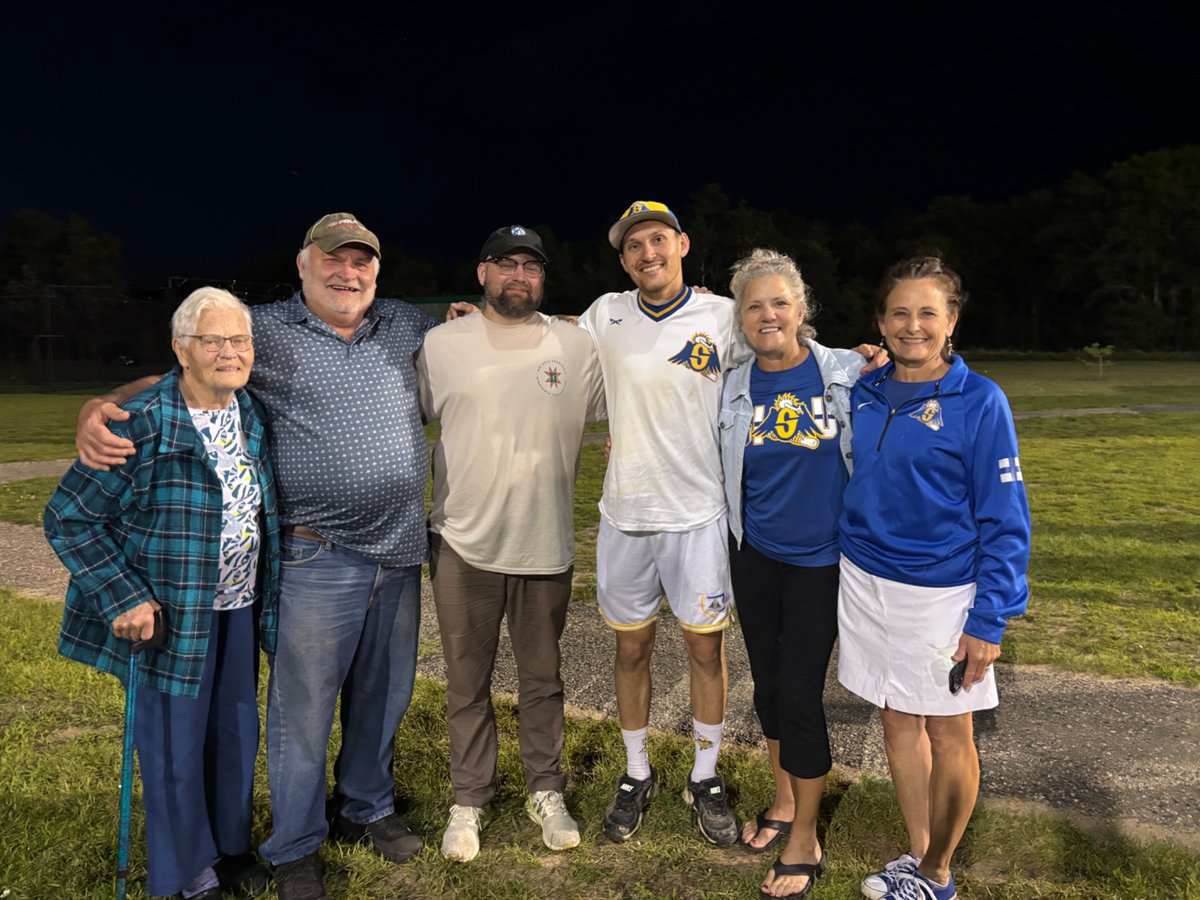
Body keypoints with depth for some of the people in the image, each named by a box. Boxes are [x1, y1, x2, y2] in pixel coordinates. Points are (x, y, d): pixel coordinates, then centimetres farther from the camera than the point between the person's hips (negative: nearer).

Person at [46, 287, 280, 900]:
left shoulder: (254, 415, 1)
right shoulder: (142, 425, -19)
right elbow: (68, 517, -13)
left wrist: (266, 591, 9)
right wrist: (122, 597, -18)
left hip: (240, 608, 6)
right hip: (170, 615, -5)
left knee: (236, 731, 17)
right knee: (175, 743, 8)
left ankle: (230, 844, 39)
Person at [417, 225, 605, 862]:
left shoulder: (576, 346, 1)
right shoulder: (441, 344, 1)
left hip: (546, 545, 1)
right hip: (463, 544, 0)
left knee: (542, 679, 16)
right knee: (466, 684, 12)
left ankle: (545, 792, 34)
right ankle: (468, 802, 30)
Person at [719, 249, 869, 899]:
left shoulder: (847, 372, -8)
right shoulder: (734, 387, -1)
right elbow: (719, 468, 11)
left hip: (819, 559, -3)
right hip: (754, 555, 4)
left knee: (800, 691, -1)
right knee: (767, 679, 15)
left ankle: (805, 840, 20)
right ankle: (783, 802, 39)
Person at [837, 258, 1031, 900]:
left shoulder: (979, 401, -11)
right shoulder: (863, 394, 1)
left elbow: (1005, 521, -11)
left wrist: (989, 620, -14)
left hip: (941, 593, -4)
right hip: (865, 582, 4)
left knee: (948, 732, 9)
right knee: (898, 722, 16)